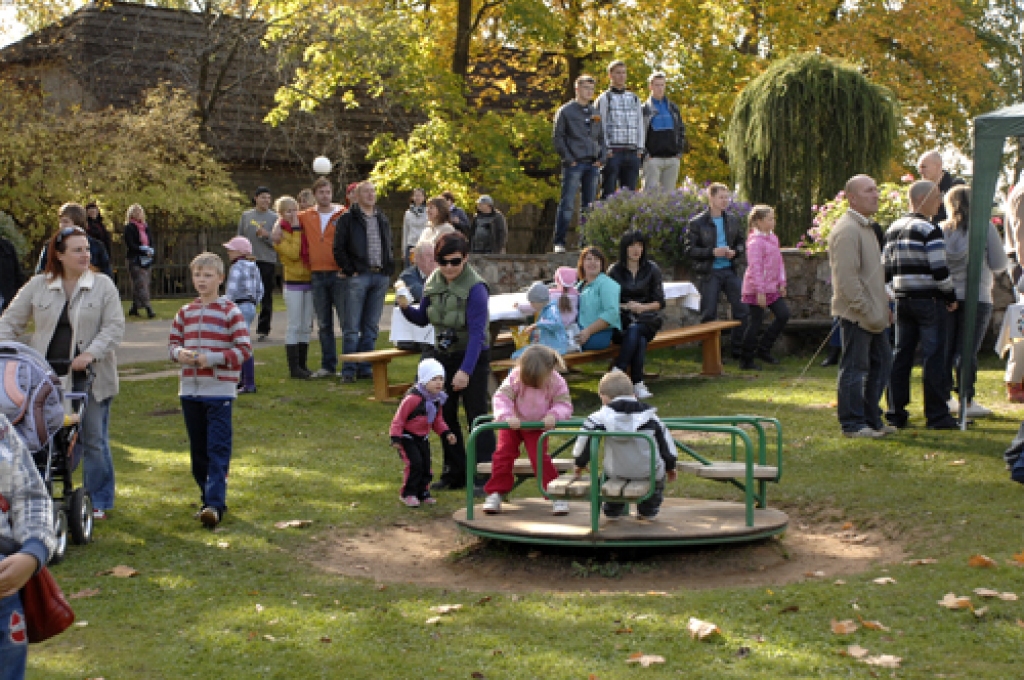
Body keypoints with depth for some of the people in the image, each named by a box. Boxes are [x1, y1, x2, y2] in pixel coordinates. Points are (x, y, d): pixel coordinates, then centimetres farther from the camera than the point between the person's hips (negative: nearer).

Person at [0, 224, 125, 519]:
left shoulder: (103, 286, 2)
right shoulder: (38, 286, 7)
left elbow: (115, 327, -4)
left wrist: (90, 353, -16)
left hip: (90, 377, -2)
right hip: (48, 376, 2)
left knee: (94, 441, 3)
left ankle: (99, 502, 15)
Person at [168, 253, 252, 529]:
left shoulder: (230, 311, -3)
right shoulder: (185, 312, 12)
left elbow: (244, 348, -7)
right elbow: (173, 341, 18)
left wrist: (214, 358, -18)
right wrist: (179, 353, -5)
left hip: (220, 390, -5)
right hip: (190, 390, 5)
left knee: (218, 448, -9)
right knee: (198, 449, 11)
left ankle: (215, 504, -14)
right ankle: (207, 495, 23)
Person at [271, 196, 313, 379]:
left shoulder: (304, 228, 12)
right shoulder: (279, 234, -4)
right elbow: (293, 254, -17)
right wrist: (296, 230, -14)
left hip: (309, 282, 6)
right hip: (293, 284, -6)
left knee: (306, 327, 8)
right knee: (294, 327, -5)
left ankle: (302, 365, 15)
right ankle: (294, 368, -1)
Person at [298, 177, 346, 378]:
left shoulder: (343, 215, -1)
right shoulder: (305, 217, 9)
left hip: (339, 273, -4)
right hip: (317, 276, 4)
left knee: (347, 320, -5)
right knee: (324, 324, 10)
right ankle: (328, 365, 17)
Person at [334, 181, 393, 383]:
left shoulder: (382, 219, 16)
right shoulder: (348, 219, -1)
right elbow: (339, 248, -3)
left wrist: (388, 270, 11)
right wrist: (350, 270, -9)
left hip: (381, 277, 5)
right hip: (358, 276, -5)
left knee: (371, 327, 8)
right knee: (352, 327, -5)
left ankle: (364, 367, 15)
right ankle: (348, 370, -1)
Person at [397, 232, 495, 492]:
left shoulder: (475, 288, -21)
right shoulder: (433, 282, -1)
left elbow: (477, 333, -26)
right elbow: (422, 319, 8)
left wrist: (465, 370, -33)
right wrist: (406, 307, -14)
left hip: (473, 358, -7)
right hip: (443, 356, 7)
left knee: (476, 417, -6)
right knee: (445, 416, 12)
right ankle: (455, 473, 24)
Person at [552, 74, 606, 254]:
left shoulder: (595, 113, 18)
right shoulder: (566, 111, 2)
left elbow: (602, 138, 22)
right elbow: (557, 137, -2)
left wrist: (601, 158, 7)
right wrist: (568, 159, -10)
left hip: (593, 165, 5)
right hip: (574, 164, -5)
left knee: (589, 205, 7)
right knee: (567, 205, -9)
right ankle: (559, 242, -8)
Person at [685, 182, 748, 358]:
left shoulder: (732, 220, 9)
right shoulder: (697, 223, -6)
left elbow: (741, 242, 19)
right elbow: (690, 250, -9)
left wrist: (735, 251, -4)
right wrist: (712, 252, -19)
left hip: (731, 270, 4)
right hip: (709, 273, -4)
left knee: (742, 310, 2)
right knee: (708, 314, -1)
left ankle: (738, 349, 16)